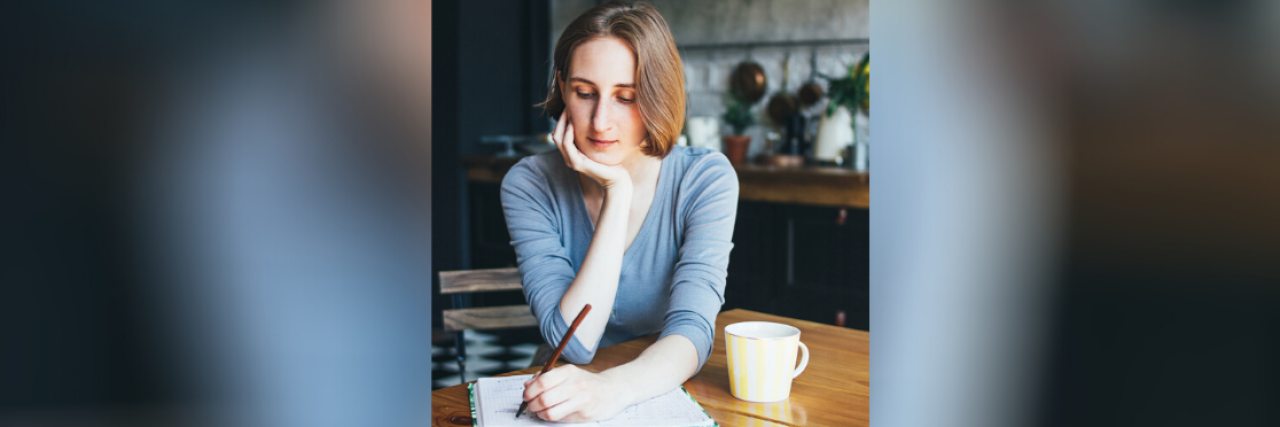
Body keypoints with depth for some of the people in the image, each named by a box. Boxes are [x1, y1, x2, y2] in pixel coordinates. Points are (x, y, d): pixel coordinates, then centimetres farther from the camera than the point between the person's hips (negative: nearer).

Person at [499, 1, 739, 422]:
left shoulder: (706, 179, -9)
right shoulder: (529, 185, -8)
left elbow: (692, 331, -21)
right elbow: (574, 342, -18)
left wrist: (611, 389, -40)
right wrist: (617, 193, -20)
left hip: (672, 394, 1)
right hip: (569, 401, 0)